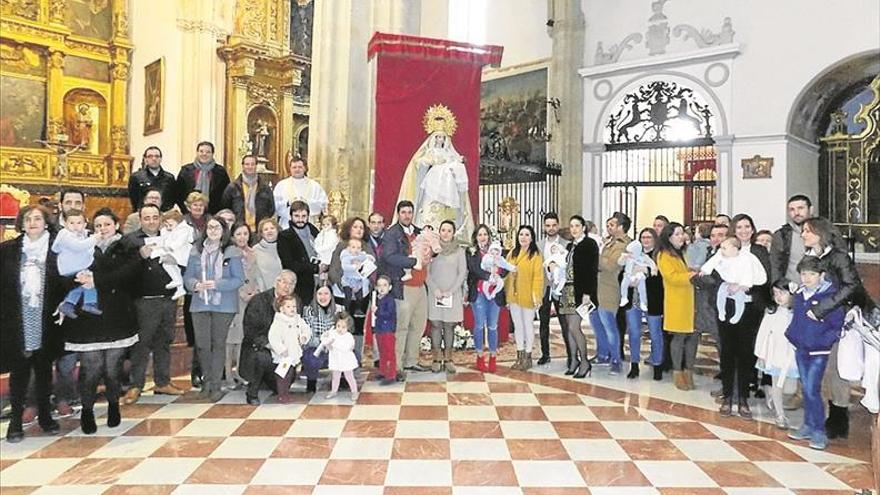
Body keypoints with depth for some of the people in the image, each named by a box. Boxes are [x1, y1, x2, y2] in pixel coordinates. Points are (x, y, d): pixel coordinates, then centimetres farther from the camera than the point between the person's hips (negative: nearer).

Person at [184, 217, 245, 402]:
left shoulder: (232, 253, -1)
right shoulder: (196, 252, 8)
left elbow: (239, 279, -5)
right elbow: (188, 276, 8)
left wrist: (217, 284, -17)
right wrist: (196, 285, -13)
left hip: (223, 305, -2)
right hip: (200, 304, 2)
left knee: (218, 344, 2)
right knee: (202, 344, 2)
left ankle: (215, 385, 11)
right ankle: (207, 381, 22)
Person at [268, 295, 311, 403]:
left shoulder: (298, 320, 7)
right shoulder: (278, 322, -15)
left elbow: (306, 330, 16)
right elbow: (273, 337, -22)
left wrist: (304, 336, -6)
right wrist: (281, 349, -22)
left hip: (295, 354, 7)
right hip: (283, 356, -6)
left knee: (291, 375, 16)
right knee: (283, 375, -1)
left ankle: (286, 392, 31)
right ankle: (282, 395, 12)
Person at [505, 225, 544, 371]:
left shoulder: (535, 255, -9)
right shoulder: (512, 254, 8)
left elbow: (538, 276, -13)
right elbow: (507, 274, 9)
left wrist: (536, 295, -18)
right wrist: (507, 294, 7)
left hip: (528, 297, -5)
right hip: (514, 296, 5)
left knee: (528, 325, 6)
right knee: (517, 326, 13)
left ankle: (528, 357, 17)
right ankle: (520, 356, 24)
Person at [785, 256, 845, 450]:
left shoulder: (831, 297, -13)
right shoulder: (799, 294, 5)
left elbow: (837, 327, -12)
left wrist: (823, 341, -19)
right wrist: (791, 335, 8)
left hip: (818, 353, -6)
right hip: (800, 350, 6)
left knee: (812, 391, -8)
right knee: (806, 389, 14)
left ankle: (819, 432, 4)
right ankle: (808, 426, 25)